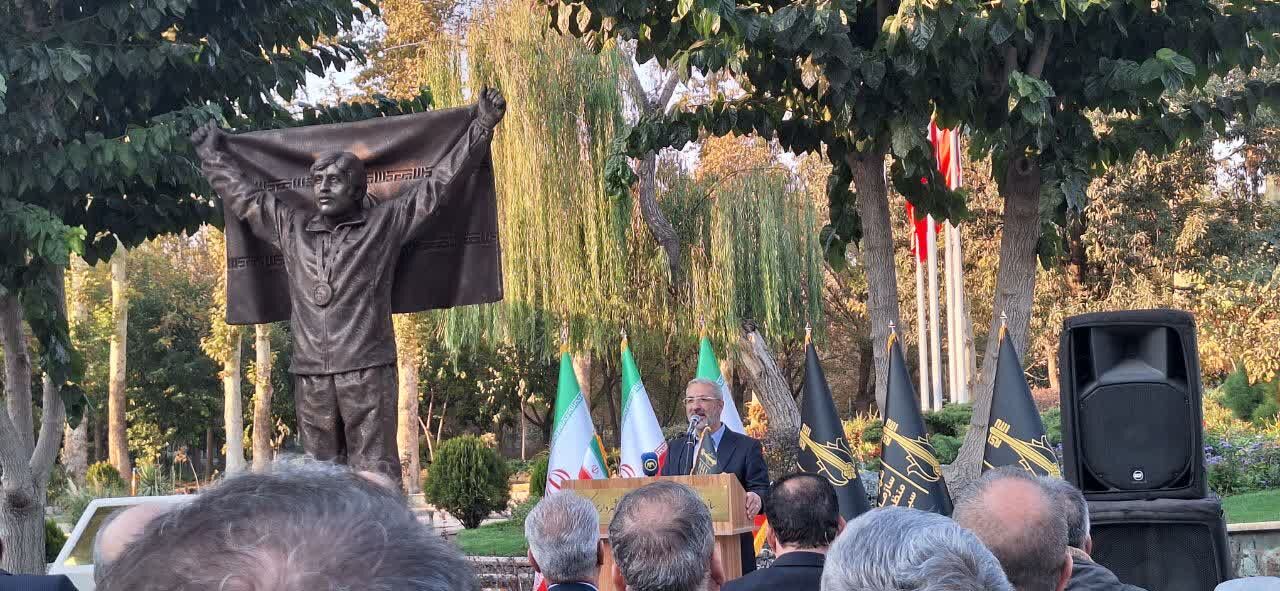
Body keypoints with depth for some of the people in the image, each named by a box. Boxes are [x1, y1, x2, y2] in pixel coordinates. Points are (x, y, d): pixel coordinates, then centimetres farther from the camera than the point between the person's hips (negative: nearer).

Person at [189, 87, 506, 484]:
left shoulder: (385, 224, 8)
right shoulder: (291, 229, 18)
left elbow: (438, 184, 9)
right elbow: (243, 197, 31)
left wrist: (482, 128, 8)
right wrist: (212, 155, 39)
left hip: (368, 372, -4)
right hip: (310, 376, 4)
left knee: (375, 477, -7)